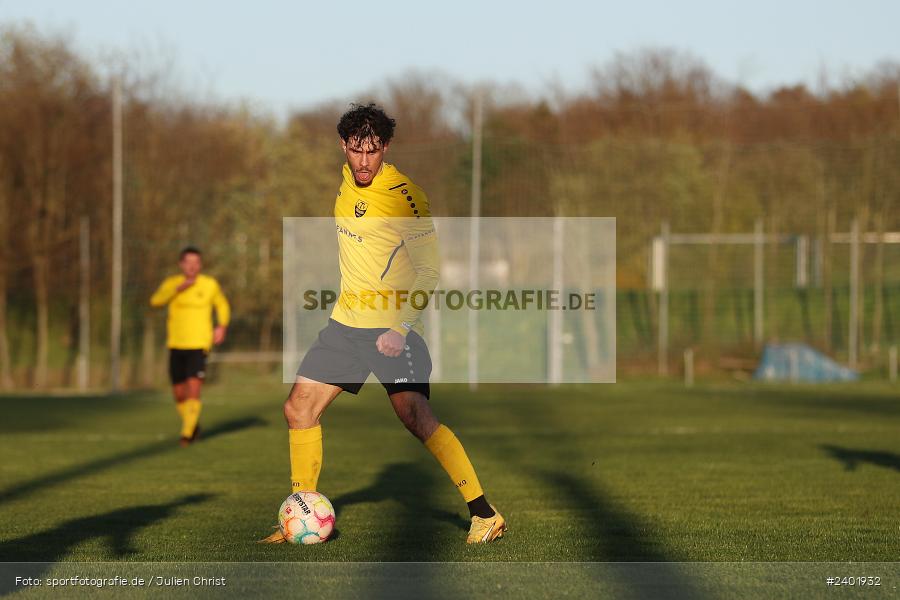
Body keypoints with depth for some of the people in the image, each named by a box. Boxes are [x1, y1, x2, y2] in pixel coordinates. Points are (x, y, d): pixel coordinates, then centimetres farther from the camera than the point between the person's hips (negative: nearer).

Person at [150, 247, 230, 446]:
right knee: (179, 394, 7)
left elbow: (222, 305, 20)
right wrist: (179, 288, -26)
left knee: (194, 389, -17)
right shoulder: (172, 283, 2)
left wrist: (222, 326, 2)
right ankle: (193, 425, 31)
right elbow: (156, 301, -16)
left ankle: (187, 433, -12)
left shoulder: (210, 285, 3)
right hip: (176, 346, 2)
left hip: (199, 346, -2)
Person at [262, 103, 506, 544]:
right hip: (347, 321, 7)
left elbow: (429, 268, -15)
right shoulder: (347, 183, 9)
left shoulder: (403, 194, -14)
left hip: (393, 325, -7)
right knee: (299, 409, 3)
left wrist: (401, 326, -21)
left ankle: (484, 514, -15)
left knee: (414, 415, -20)